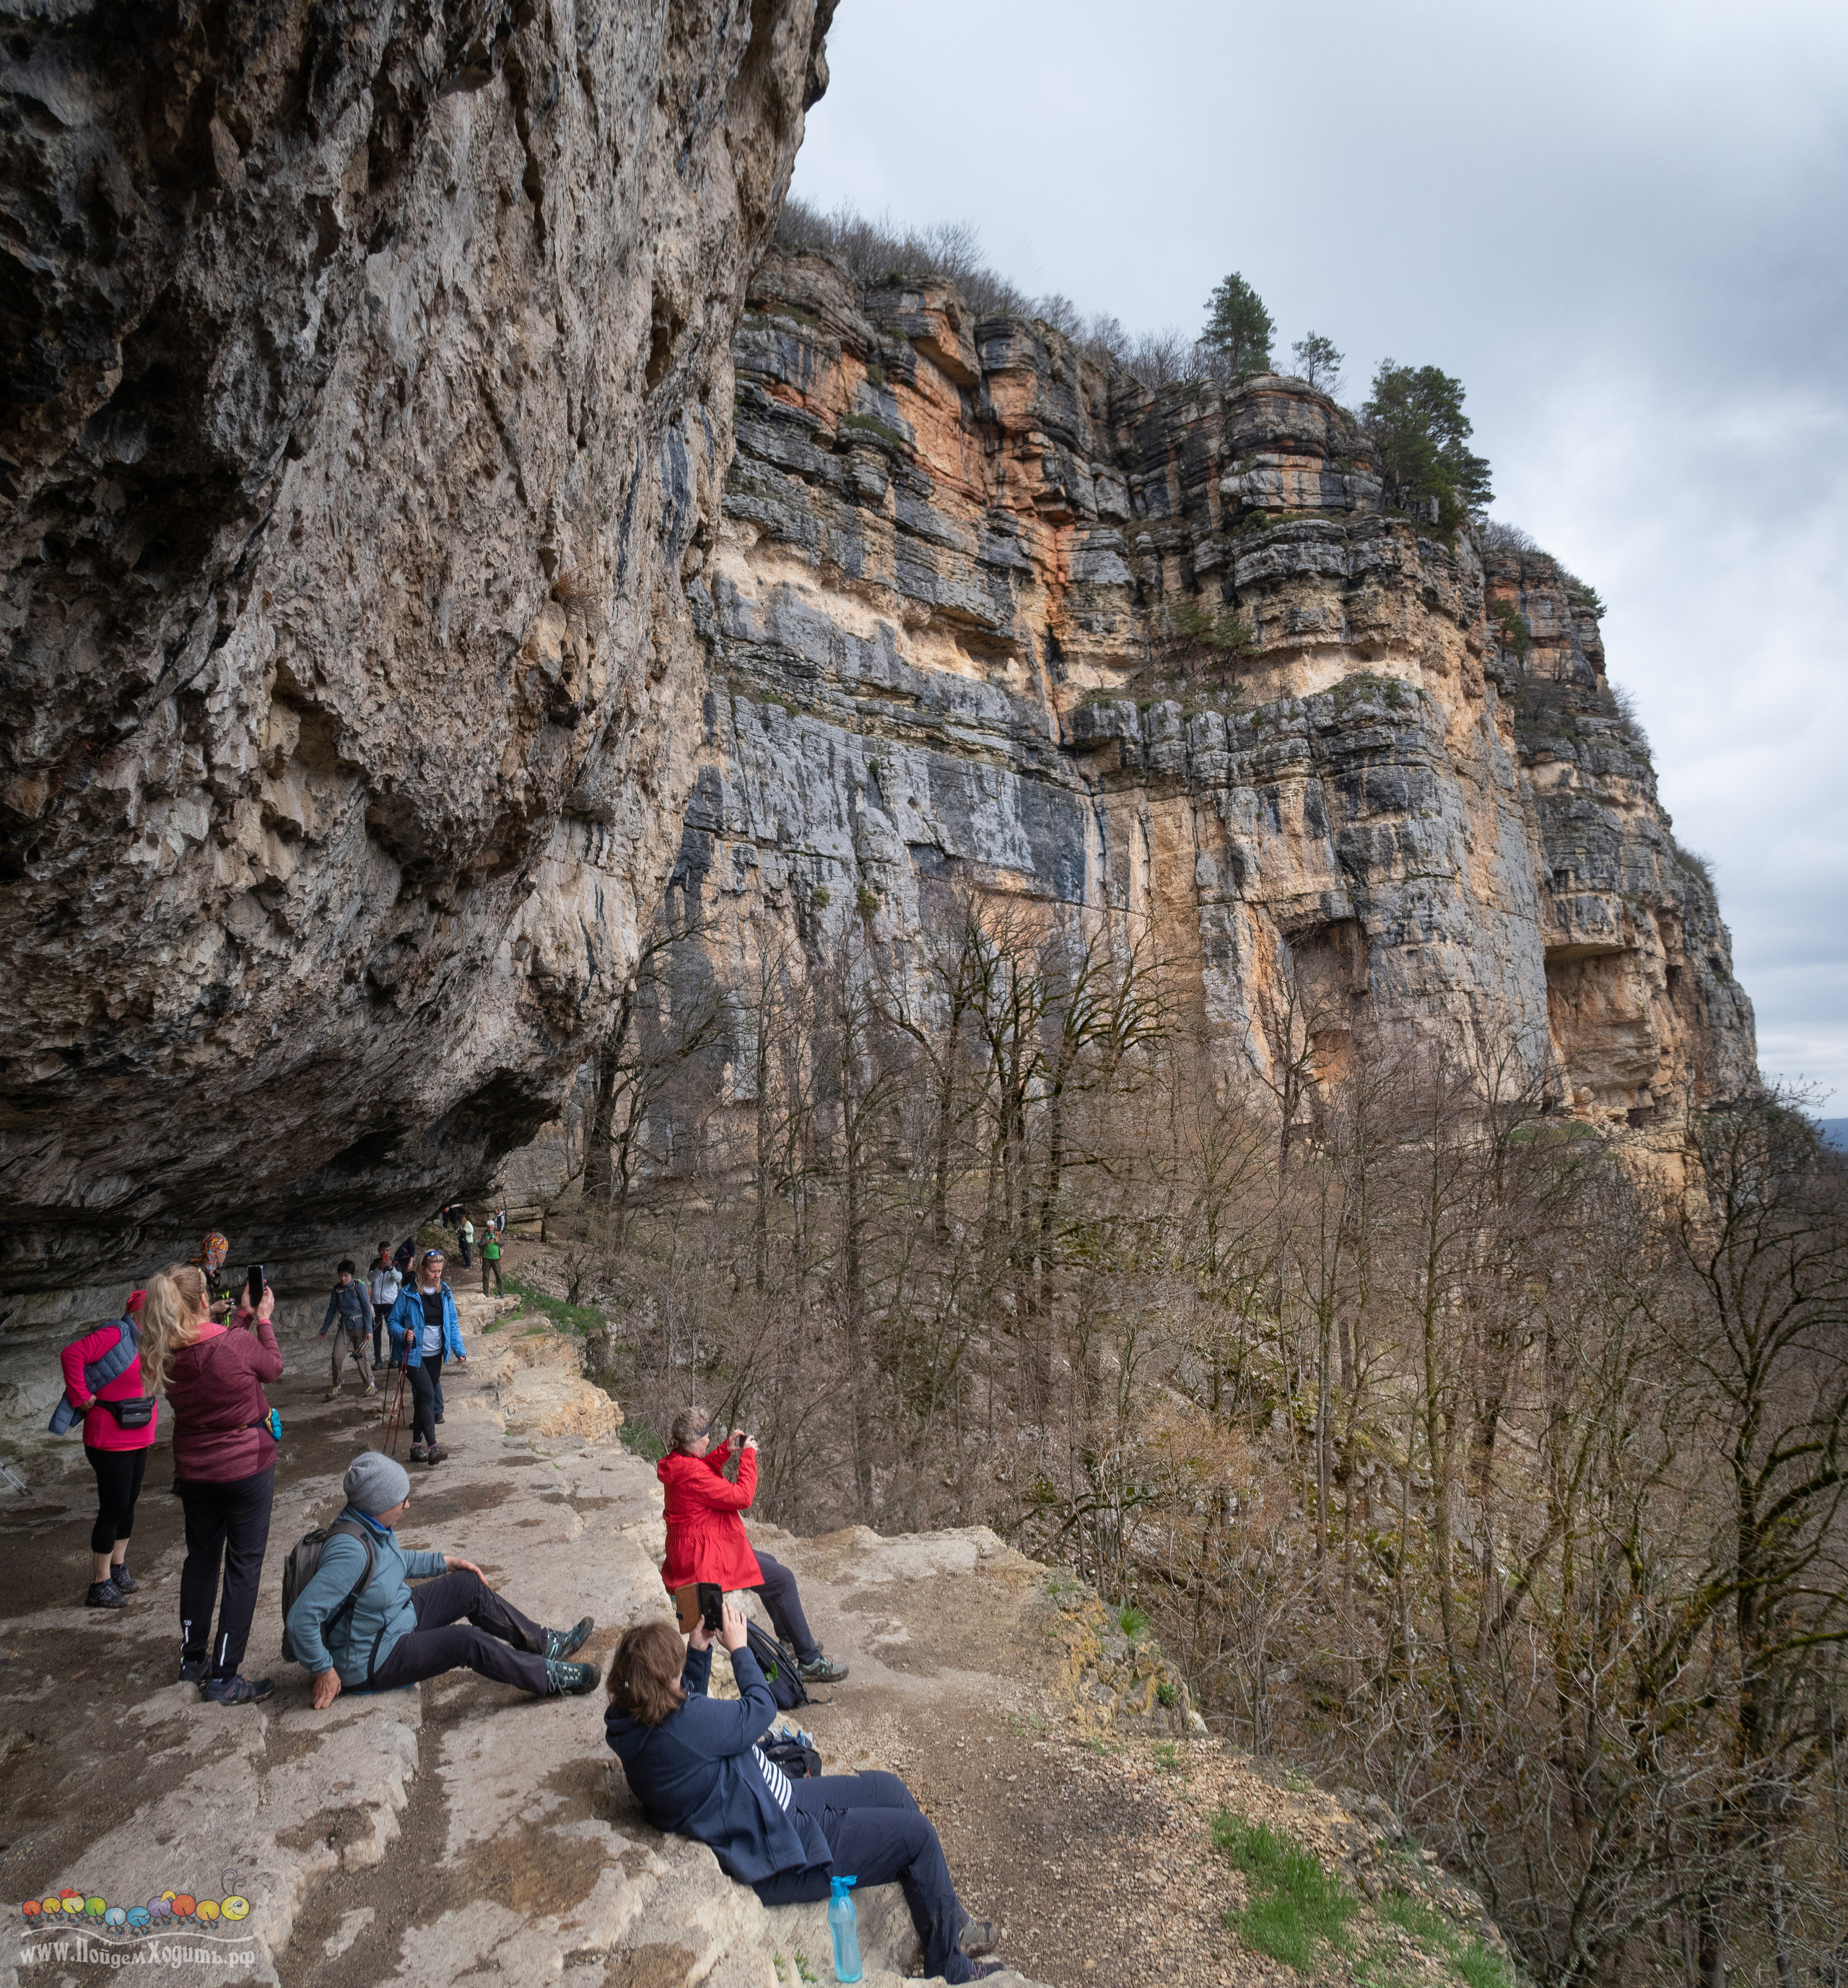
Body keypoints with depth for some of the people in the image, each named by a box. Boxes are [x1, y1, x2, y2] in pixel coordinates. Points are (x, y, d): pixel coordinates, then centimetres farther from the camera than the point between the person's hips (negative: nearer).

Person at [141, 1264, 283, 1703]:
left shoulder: (165, 1354, -9)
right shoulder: (239, 1344, -26)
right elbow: (274, 1368, -5)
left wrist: (243, 1314, 15)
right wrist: (262, 1318, 5)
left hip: (194, 1469, 6)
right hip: (247, 1466, -6)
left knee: (201, 1557, 22)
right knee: (244, 1566, 6)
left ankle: (193, 1658, 36)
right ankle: (223, 1676, 10)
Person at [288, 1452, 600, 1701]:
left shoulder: (374, 1526, -5)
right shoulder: (350, 1550, -35)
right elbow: (302, 1617, -35)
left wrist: (444, 1562, 14)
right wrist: (324, 1671, -26)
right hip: (369, 1662, -10)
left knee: (469, 1585, 5)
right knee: (468, 1641, -21)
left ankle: (543, 1643, 14)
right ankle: (548, 1678, -7)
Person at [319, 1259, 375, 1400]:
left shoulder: (359, 1287, -9)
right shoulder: (337, 1289, 4)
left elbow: (367, 1308, -8)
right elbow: (332, 1310, 13)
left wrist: (368, 1329, -11)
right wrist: (324, 1329, 14)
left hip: (359, 1327, -4)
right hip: (344, 1327, 4)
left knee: (361, 1356, 2)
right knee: (337, 1356, -7)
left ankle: (371, 1384, 17)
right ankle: (336, 1387, 8)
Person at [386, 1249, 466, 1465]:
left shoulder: (445, 1293, 2)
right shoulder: (408, 1294, -11)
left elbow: (452, 1324, 6)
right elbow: (394, 1321, -4)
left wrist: (459, 1349, -3)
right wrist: (402, 1333, -25)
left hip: (435, 1355, 5)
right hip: (413, 1354, -5)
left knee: (423, 1398, 12)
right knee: (427, 1395, -17)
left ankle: (417, 1445, 22)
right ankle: (432, 1447, -20)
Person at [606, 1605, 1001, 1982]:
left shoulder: (631, 1720, -5)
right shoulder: (681, 1725, -35)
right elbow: (761, 1707, -20)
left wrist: (699, 1652, 2)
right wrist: (739, 1648, -7)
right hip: (781, 1854, -10)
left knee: (890, 1789, 15)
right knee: (916, 1833, -2)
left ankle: (952, 1921, 30)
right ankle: (950, 1970, 18)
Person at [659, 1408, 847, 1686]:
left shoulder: (678, 1462, 2)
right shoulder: (691, 1473, -29)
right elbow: (742, 1497, -25)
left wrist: (725, 1449, 9)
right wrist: (748, 1455, -15)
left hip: (693, 1551, 11)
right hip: (706, 1559, -11)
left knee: (769, 1563, 25)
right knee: (783, 1579, -7)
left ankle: (789, 1639, 39)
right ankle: (809, 1663, 0)